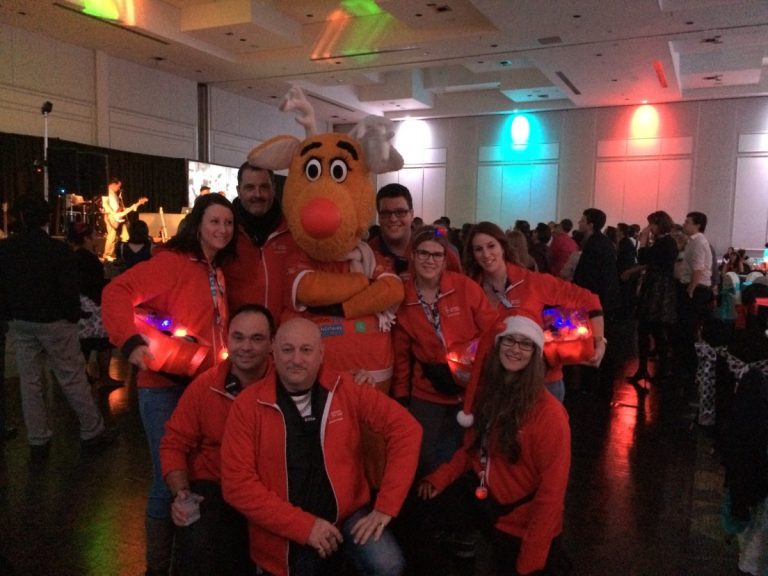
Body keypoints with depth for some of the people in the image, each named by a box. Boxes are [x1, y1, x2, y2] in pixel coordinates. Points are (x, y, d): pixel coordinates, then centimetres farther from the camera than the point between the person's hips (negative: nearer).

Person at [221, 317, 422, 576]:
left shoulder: (346, 390, -7)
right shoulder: (248, 405, -9)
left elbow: (405, 428, -9)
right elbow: (237, 483, -12)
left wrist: (386, 506, -14)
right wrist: (304, 526, -17)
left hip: (347, 511, 0)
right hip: (286, 531, 1)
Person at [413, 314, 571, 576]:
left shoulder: (549, 413, -22)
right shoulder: (489, 393, -1)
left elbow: (551, 491, -19)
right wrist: (440, 478, -6)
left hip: (524, 520, -5)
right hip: (482, 495, 5)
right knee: (420, 517, -5)